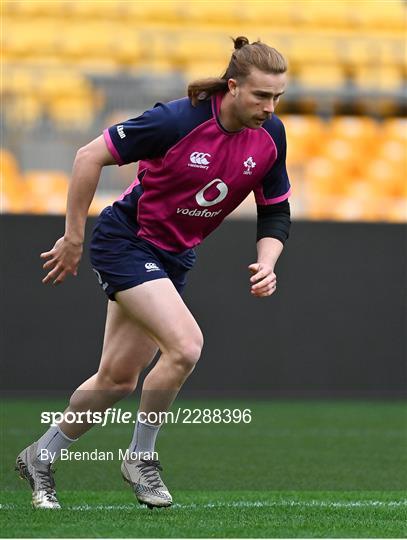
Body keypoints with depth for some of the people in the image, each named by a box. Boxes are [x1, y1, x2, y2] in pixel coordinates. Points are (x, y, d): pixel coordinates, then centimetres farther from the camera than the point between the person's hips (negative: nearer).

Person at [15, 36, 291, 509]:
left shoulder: (270, 136, -9)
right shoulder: (178, 120, -26)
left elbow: (275, 210, 4)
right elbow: (90, 156, -17)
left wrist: (266, 265, -15)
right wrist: (72, 238, -12)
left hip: (174, 258, 7)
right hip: (125, 240, -6)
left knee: (118, 379, 11)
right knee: (185, 344, -24)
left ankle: (40, 457, 32)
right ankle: (141, 456, -3)